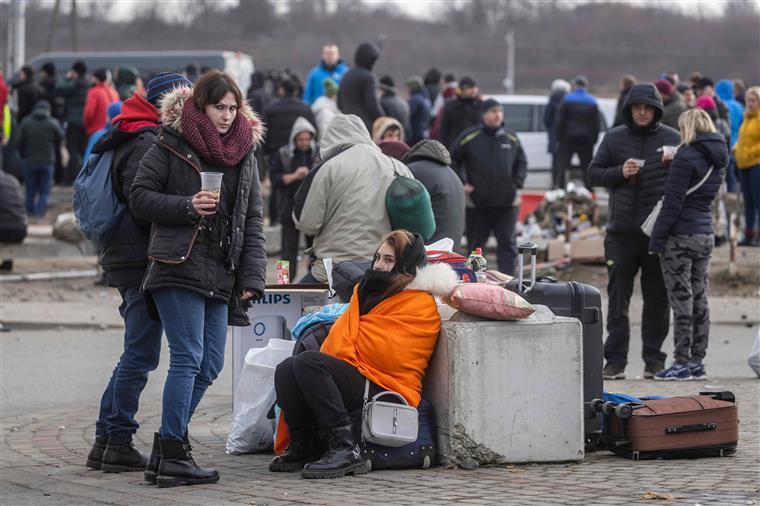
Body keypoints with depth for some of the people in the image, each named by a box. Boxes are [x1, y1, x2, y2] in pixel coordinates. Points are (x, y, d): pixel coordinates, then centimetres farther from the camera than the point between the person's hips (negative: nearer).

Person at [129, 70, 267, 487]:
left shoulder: (245, 151, 15)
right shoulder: (172, 145, -1)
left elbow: (253, 220, 15)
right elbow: (139, 197, -1)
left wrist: (252, 277, 6)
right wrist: (186, 207, -15)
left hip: (220, 276, 6)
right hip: (178, 266, -6)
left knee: (211, 364, 6)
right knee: (188, 357, -12)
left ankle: (171, 441, 17)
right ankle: (173, 456, -10)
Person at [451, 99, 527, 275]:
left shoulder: (511, 138, 6)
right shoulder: (470, 137, -4)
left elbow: (522, 162, 19)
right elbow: (454, 160, 3)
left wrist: (517, 183, 6)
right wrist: (462, 183, -4)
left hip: (507, 201, 2)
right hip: (478, 201, -2)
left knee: (507, 243, -2)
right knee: (476, 243, 10)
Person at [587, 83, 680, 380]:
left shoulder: (672, 139, 5)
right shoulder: (614, 138, 8)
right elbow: (593, 175, 9)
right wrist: (619, 172, -9)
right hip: (622, 231, 1)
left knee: (657, 299, 5)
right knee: (618, 298, 2)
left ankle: (654, 360, 11)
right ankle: (615, 360, 5)